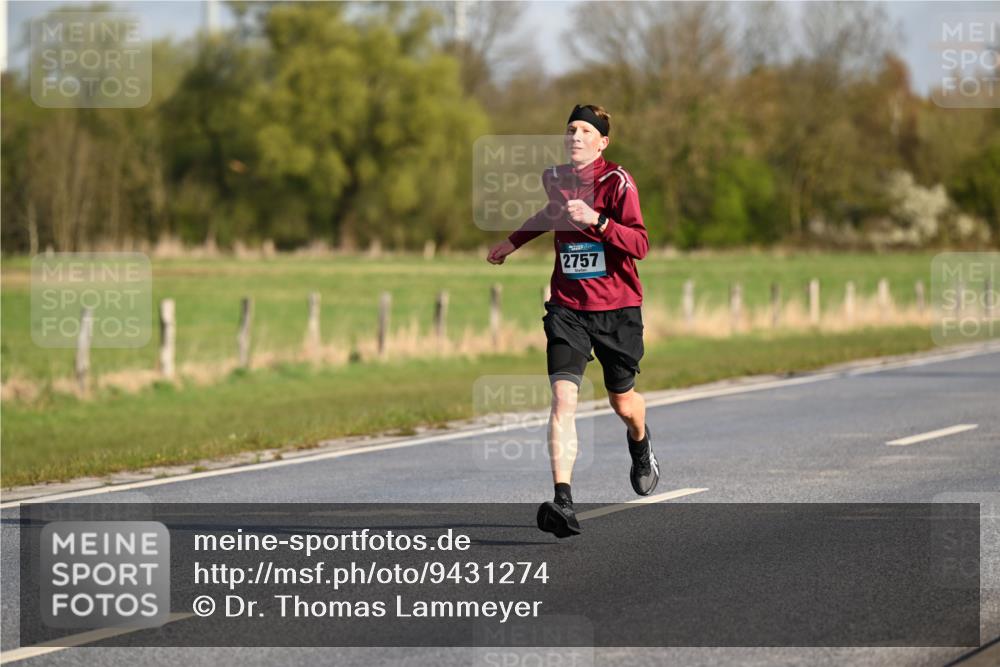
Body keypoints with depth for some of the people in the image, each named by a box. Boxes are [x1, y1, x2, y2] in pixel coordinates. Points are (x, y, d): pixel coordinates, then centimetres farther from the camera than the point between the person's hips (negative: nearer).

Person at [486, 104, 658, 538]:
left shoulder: (617, 181, -10)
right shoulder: (555, 177, 6)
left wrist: (596, 220, -30)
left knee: (623, 402, 13)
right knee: (563, 397, -17)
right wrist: (514, 241, 36)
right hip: (568, 308, 3)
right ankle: (563, 503, -24)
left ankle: (640, 444, 52)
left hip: (617, 310, -3)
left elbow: (640, 245, -19)